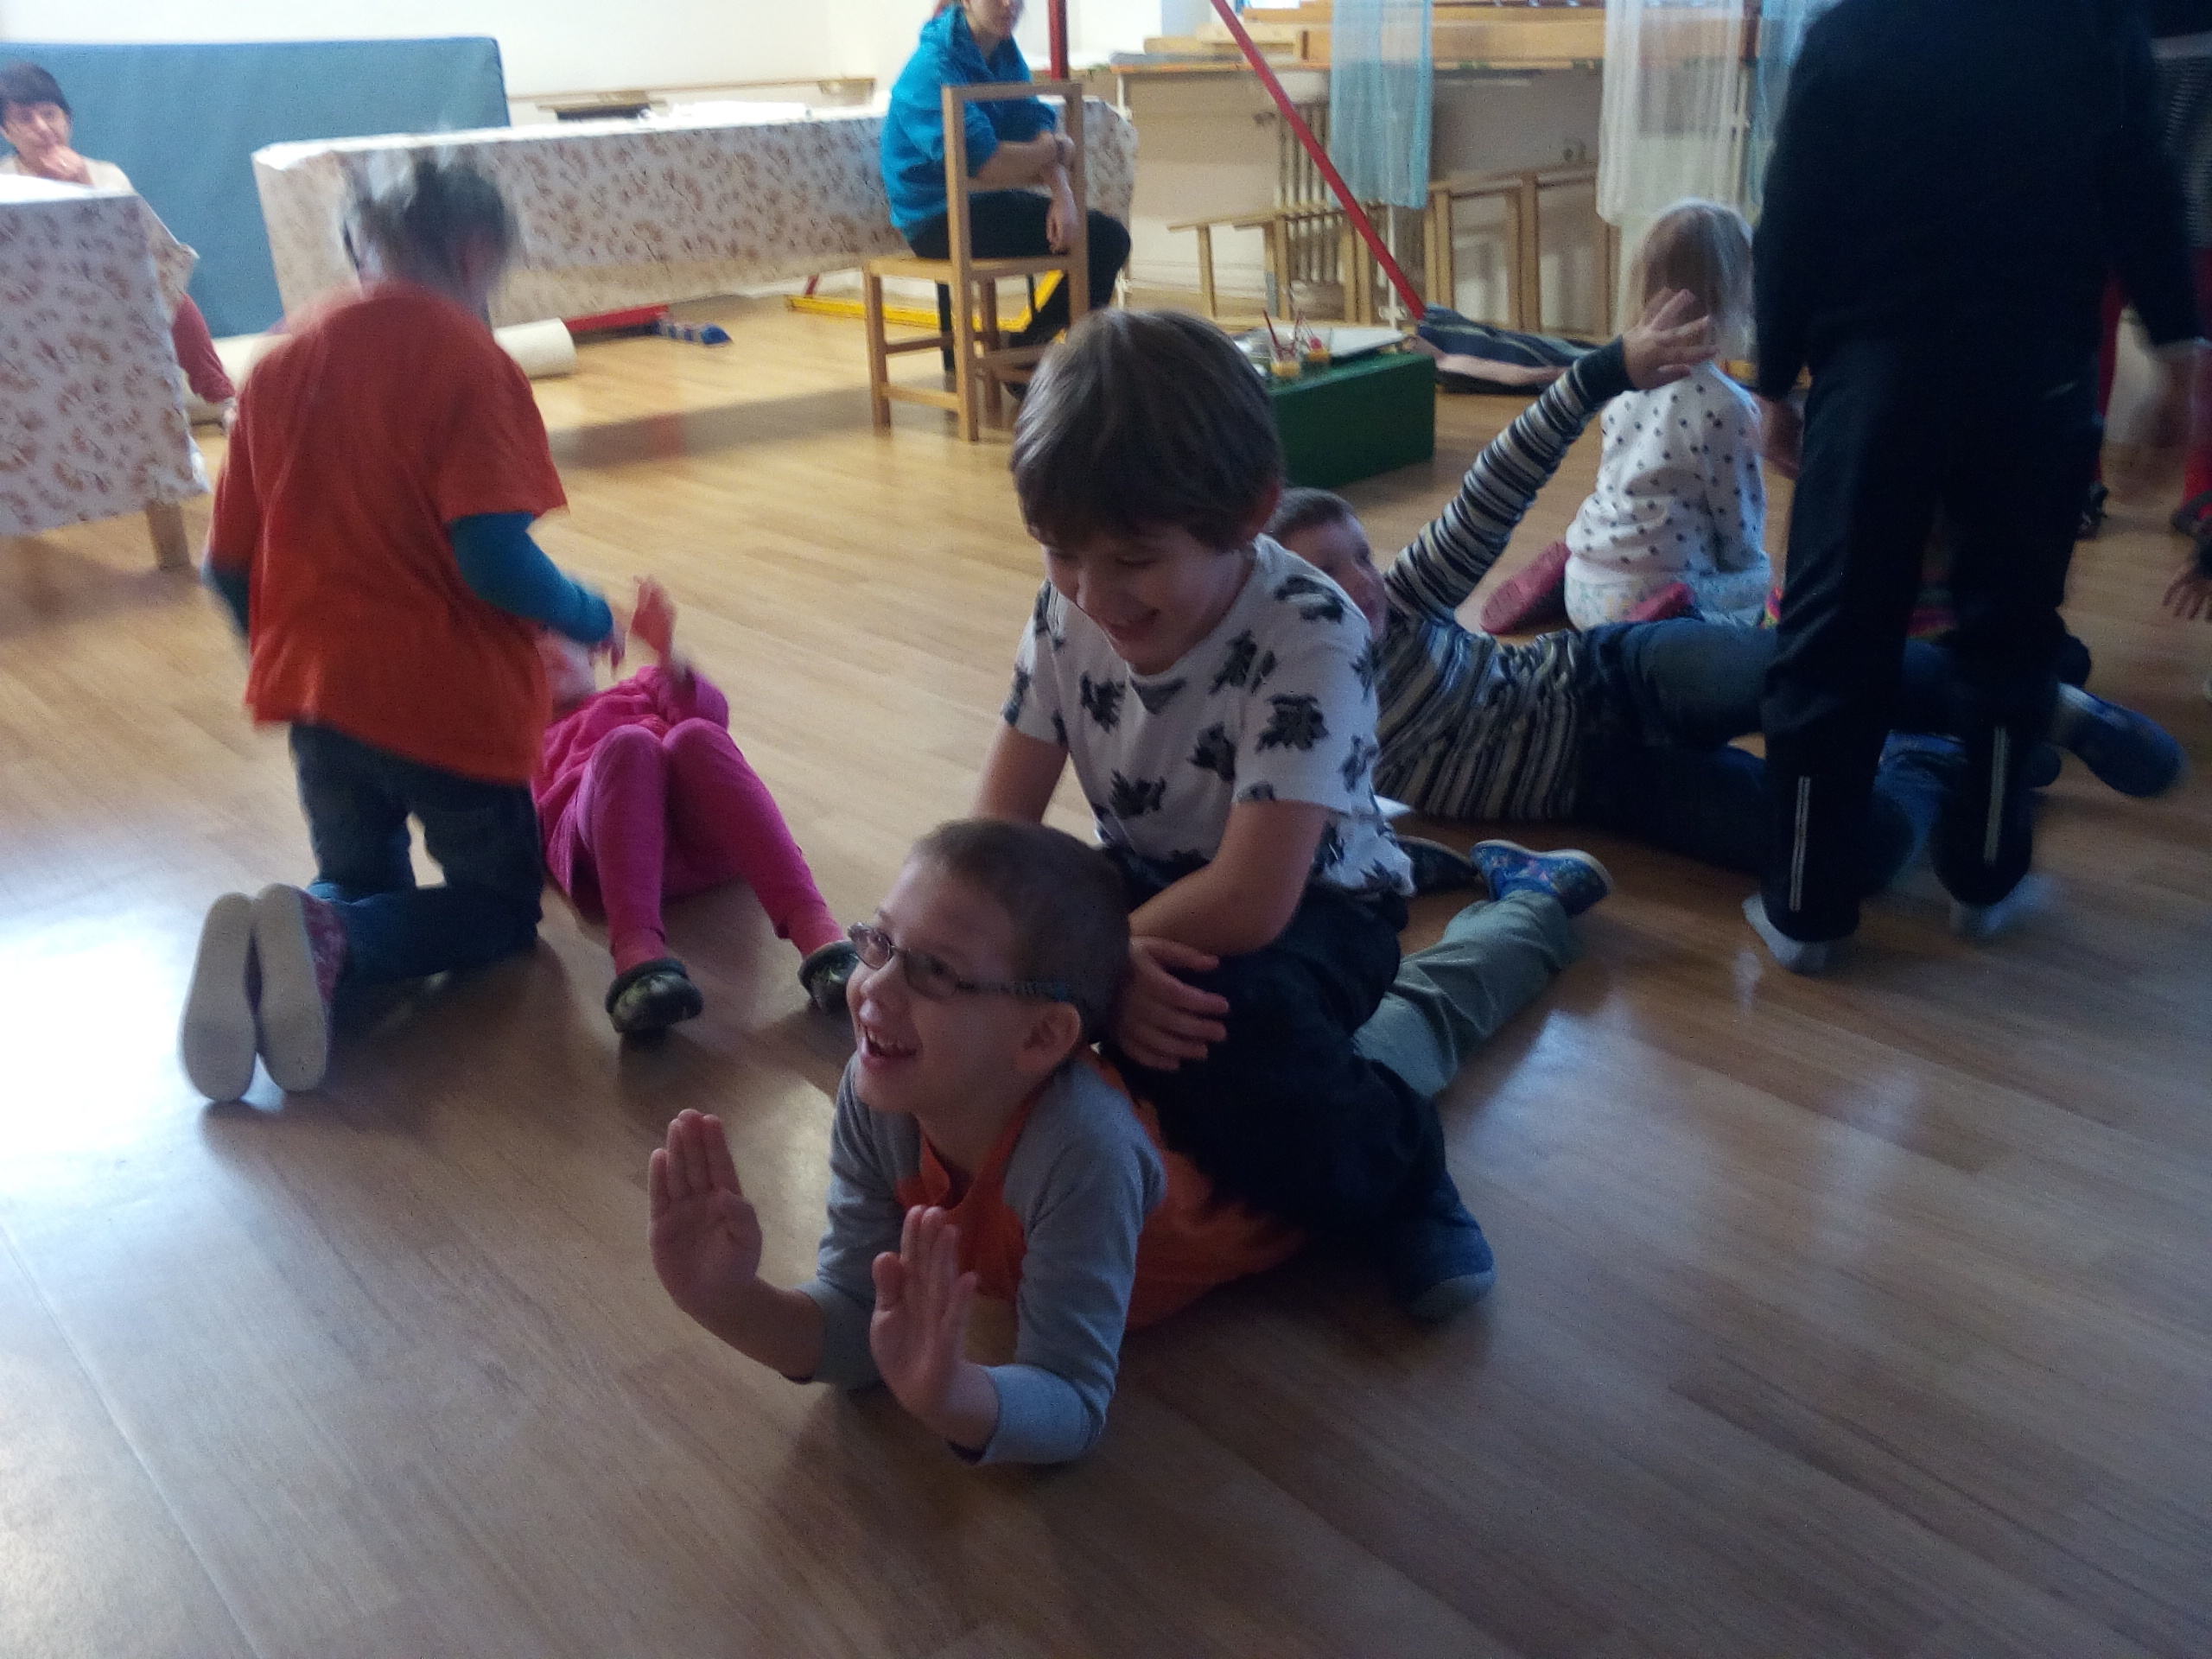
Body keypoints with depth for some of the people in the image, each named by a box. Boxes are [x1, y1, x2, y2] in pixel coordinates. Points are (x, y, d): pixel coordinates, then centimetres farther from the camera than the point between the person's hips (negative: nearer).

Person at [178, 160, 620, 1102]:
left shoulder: (285, 363, 7)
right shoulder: (469, 360, -12)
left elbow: (228, 566, 10)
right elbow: (494, 558, -23)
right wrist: (592, 621, -4)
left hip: (318, 693, 6)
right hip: (452, 697, -5)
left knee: (364, 891, 26)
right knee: (503, 905, 16)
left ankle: (284, 937, -11)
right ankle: (328, 941, -15)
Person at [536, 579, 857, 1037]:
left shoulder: (640, 689, 39)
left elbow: (711, 713, 14)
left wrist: (667, 655, -5)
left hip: (704, 834, 1)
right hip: (598, 831, -1)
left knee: (694, 737, -33)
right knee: (625, 744, -33)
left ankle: (819, 934, -51)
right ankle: (638, 958, -57)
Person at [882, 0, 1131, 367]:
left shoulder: (1005, 51, 6)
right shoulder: (933, 70, -20)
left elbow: (1037, 128, -1)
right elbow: (988, 166, -28)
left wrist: (1062, 195, -20)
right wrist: (1057, 148, -12)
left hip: (988, 199, 8)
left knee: (1110, 236, 1)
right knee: (1099, 240, -13)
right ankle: (1026, 353, 4)